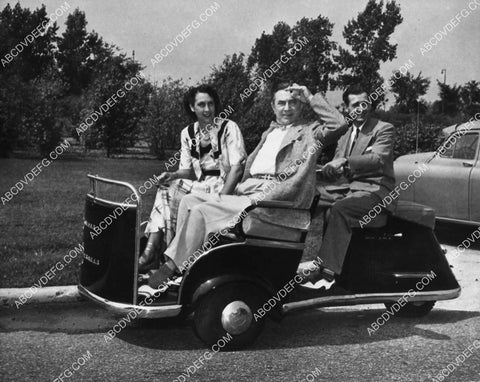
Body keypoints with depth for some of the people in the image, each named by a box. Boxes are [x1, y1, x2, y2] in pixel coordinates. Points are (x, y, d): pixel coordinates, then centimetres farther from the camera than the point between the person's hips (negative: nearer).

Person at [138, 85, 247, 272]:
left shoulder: (228, 128, -6)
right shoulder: (187, 133, 11)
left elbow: (238, 167, -13)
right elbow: (188, 170, 12)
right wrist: (173, 175, -12)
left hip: (224, 186, -6)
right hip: (200, 185, 6)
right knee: (166, 191, -20)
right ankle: (150, 254, -25)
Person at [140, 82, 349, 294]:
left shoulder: (310, 131, 8)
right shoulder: (269, 133, 30)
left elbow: (339, 125, -10)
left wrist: (311, 98, -3)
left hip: (272, 200, -8)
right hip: (246, 192, 8)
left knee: (201, 211, -20)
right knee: (189, 200, -7)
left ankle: (172, 269, -14)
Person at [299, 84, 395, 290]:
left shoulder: (384, 129, 0)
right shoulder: (345, 133, 22)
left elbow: (378, 159, -19)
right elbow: (337, 164, 17)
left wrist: (345, 162, -35)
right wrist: (331, 167, -10)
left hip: (375, 189, -7)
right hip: (346, 186, 7)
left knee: (339, 209, -35)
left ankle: (327, 271, -39)